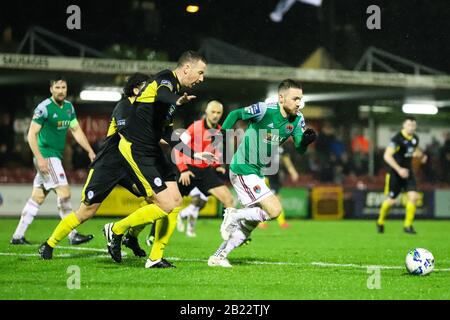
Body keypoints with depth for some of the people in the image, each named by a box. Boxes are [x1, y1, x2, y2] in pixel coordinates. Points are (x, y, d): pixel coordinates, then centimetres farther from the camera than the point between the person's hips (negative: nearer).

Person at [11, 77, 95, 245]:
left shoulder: (69, 107, 11)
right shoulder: (44, 108, -13)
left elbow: (76, 131, 17)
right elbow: (32, 134, -13)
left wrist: (90, 151, 9)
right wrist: (40, 158, -21)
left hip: (56, 157, 8)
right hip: (46, 156, -8)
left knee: (37, 197, 9)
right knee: (64, 192, -13)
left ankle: (18, 236, 14)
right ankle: (73, 235, -10)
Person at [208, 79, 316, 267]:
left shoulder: (297, 119, 1)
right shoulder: (265, 110, -20)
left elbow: (299, 149, -3)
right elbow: (235, 114, -9)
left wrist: (306, 140, -24)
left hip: (257, 173, 9)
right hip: (243, 170, -9)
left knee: (249, 224, 13)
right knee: (274, 210, -19)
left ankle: (218, 257, 23)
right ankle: (234, 215, -2)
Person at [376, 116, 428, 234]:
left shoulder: (415, 138, 5)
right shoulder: (397, 139, -18)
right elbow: (387, 156, -25)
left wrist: (421, 155, 4)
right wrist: (399, 169, -32)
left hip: (408, 172, 5)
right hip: (395, 173, -5)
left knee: (414, 197, -11)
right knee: (391, 200, 2)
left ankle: (408, 225, 1)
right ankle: (380, 222, 28)